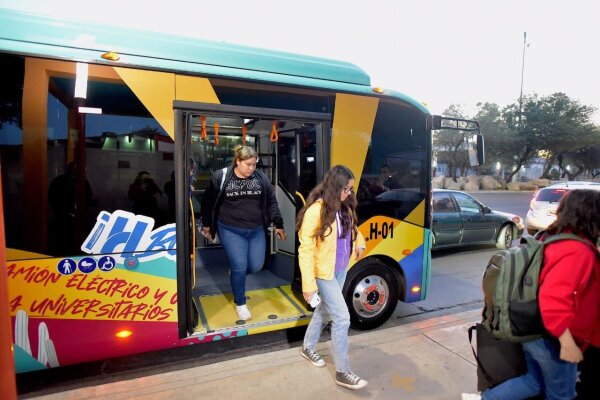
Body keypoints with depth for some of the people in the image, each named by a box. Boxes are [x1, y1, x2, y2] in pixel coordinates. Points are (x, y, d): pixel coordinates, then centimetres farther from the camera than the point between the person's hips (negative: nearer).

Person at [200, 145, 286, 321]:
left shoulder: (261, 177, 1)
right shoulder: (220, 177, -7)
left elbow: (271, 202, 5)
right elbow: (208, 202, 4)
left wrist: (278, 224, 3)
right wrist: (206, 224, 9)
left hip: (256, 230, 4)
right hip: (230, 230, -3)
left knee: (256, 266, 7)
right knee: (239, 266, -4)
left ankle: (235, 274, 41)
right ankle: (240, 303, 20)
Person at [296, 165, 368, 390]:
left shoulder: (344, 207, -2)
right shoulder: (316, 211, -24)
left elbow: (351, 226, 20)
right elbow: (306, 250, -21)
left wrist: (359, 243, 0)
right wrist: (308, 283, -22)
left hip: (341, 269, 8)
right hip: (324, 273, -8)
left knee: (325, 310, 22)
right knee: (342, 318, -3)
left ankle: (308, 348, 44)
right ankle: (342, 372, 16)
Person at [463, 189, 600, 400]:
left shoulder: (556, 240, 4)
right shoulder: (579, 252, -25)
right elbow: (553, 300, -33)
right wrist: (568, 343, -23)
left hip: (535, 332, 8)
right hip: (552, 338, -8)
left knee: (534, 381, 23)